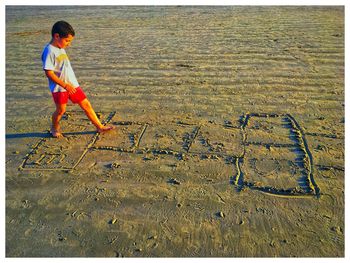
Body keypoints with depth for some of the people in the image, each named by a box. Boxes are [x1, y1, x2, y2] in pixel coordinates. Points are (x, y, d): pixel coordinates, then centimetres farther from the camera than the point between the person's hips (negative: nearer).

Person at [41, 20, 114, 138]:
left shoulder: (61, 49, 11)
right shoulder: (49, 51, -16)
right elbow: (49, 73, -21)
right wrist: (65, 85, -22)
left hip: (72, 85, 8)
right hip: (59, 88, -8)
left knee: (86, 104, 7)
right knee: (61, 110, 5)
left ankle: (100, 127, 14)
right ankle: (55, 129, 33)